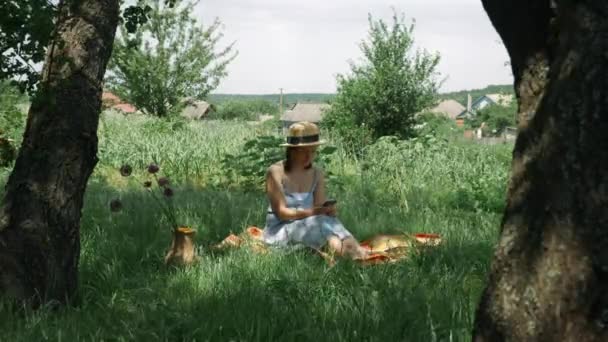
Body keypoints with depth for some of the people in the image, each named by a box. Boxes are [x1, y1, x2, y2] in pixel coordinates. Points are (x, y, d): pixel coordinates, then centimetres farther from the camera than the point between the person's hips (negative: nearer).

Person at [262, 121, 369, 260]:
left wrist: (329, 210, -26)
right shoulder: (276, 172, -10)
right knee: (321, 222, -33)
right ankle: (354, 253, -57)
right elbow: (280, 212, -16)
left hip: (308, 229, 5)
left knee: (328, 220, -28)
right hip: (279, 232, -5)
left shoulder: (317, 174, 6)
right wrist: (312, 212, -29)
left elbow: (320, 208, -1)